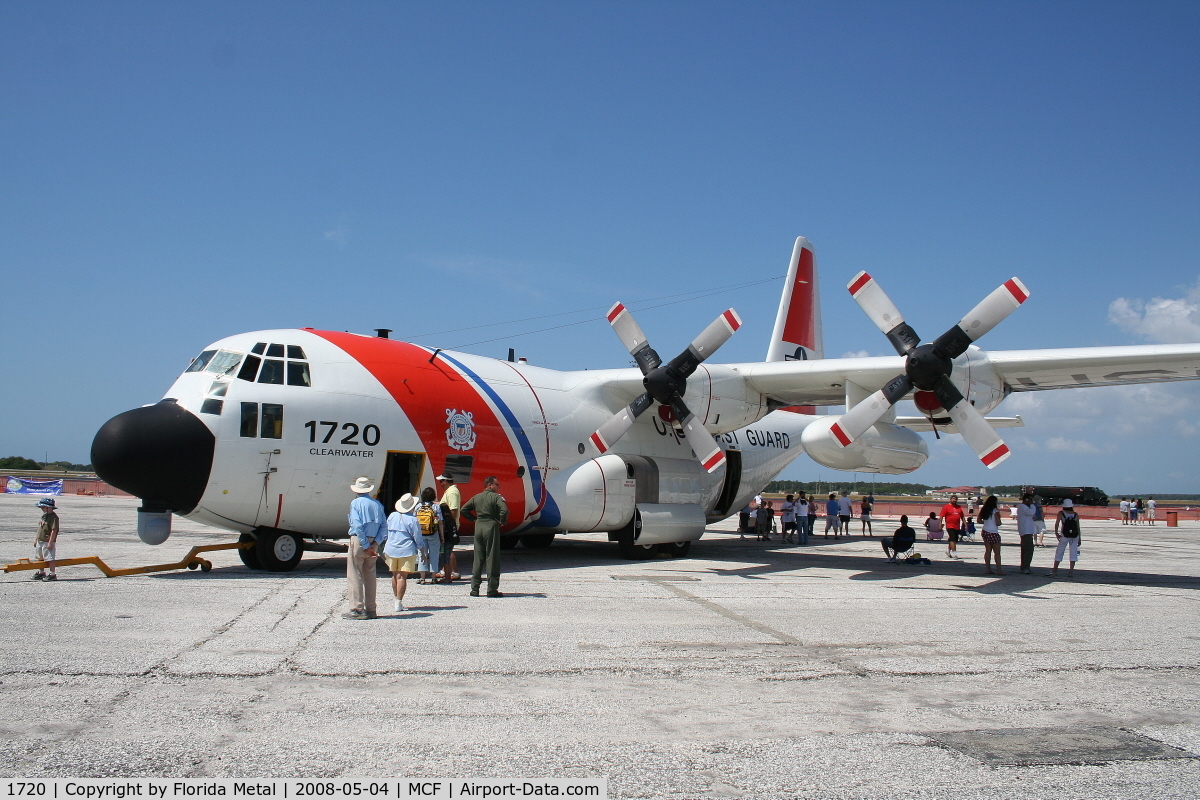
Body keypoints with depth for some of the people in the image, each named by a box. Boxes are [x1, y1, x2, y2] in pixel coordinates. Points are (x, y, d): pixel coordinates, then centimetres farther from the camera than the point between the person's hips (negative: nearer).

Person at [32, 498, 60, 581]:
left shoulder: (54, 517, -17)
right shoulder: (44, 515, 12)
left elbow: (54, 530, -21)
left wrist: (50, 542, -24)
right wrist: (36, 539, 21)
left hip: (47, 542, -10)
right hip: (40, 541, 10)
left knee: (50, 558, -7)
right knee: (40, 558, 20)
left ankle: (52, 574, -2)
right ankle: (41, 573, 34)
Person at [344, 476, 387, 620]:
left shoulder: (356, 503, -6)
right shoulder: (377, 504, 10)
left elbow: (357, 526, -16)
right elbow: (384, 526, 4)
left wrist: (365, 546, -13)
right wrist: (375, 543, -2)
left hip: (358, 541, -6)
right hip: (372, 542, 6)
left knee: (355, 576, -1)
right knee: (370, 577, 12)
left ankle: (357, 609, -3)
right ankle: (370, 609, 14)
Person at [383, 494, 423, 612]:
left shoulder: (392, 516, 7)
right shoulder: (412, 520, -9)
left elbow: (386, 534, 16)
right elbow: (418, 539, -6)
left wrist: (385, 551, 27)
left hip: (391, 549, 5)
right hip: (406, 550, -5)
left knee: (395, 576, 15)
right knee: (402, 577, -4)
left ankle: (397, 599, 23)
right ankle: (399, 603, -6)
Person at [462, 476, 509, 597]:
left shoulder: (476, 497, 12)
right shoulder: (496, 497, -7)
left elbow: (464, 509, 14)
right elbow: (504, 510, -23)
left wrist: (474, 519, 15)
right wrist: (501, 521, -8)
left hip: (478, 527, 6)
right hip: (491, 527, -5)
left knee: (477, 559, 11)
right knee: (492, 559, 0)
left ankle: (474, 588, 11)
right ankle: (492, 589, 0)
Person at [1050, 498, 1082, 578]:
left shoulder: (1061, 513, 0)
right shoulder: (1075, 514, 6)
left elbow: (1057, 524, -12)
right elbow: (1078, 526, 5)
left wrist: (1056, 533, -7)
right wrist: (1079, 539, 10)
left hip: (1065, 535, -2)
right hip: (1075, 535, 2)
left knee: (1059, 553, 4)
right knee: (1073, 553, 6)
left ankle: (1054, 571, 5)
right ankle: (1071, 571, 4)